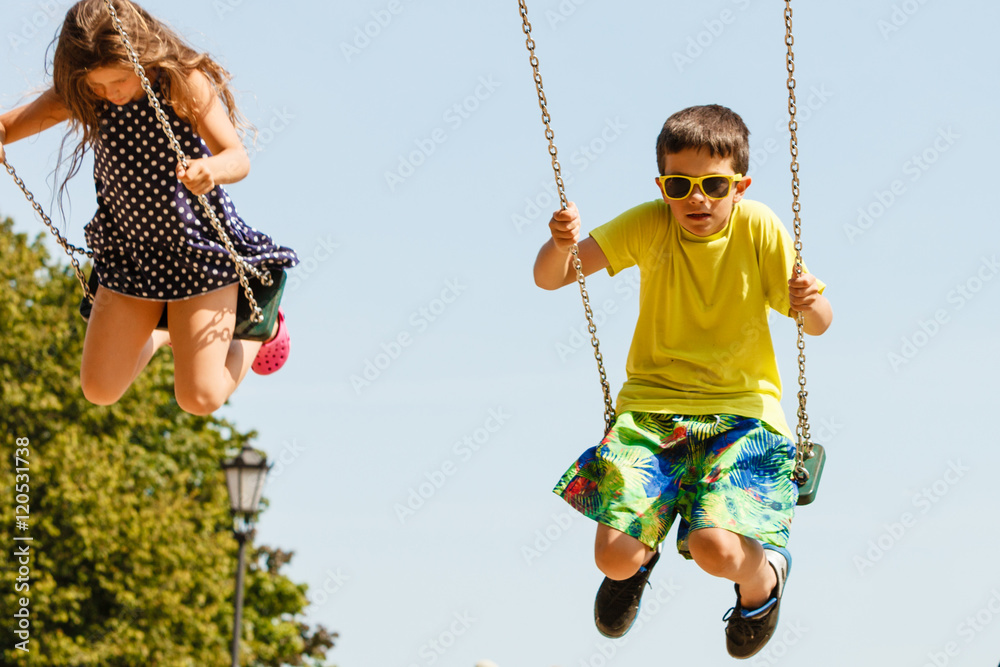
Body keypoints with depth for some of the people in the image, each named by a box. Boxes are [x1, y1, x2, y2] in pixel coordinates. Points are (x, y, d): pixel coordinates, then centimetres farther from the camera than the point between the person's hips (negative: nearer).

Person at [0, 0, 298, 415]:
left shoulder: (184, 82, -20)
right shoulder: (79, 95, -9)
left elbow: (238, 158, -28)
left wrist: (213, 169, -52)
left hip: (201, 247, -4)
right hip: (129, 252, 4)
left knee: (200, 398, -7)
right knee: (100, 390, 4)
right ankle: (163, 334, 34)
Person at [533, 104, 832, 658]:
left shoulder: (758, 229, -6)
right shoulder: (650, 225, -4)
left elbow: (819, 326, 0)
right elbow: (549, 279, -6)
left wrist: (810, 303, -24)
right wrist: (561, 245, -29)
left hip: (742, 410, -2)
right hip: (651, 406, 2)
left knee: (714, 549, -27)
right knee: (615, 559, -16)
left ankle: (762, 577, 11)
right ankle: (640, 556, 23)